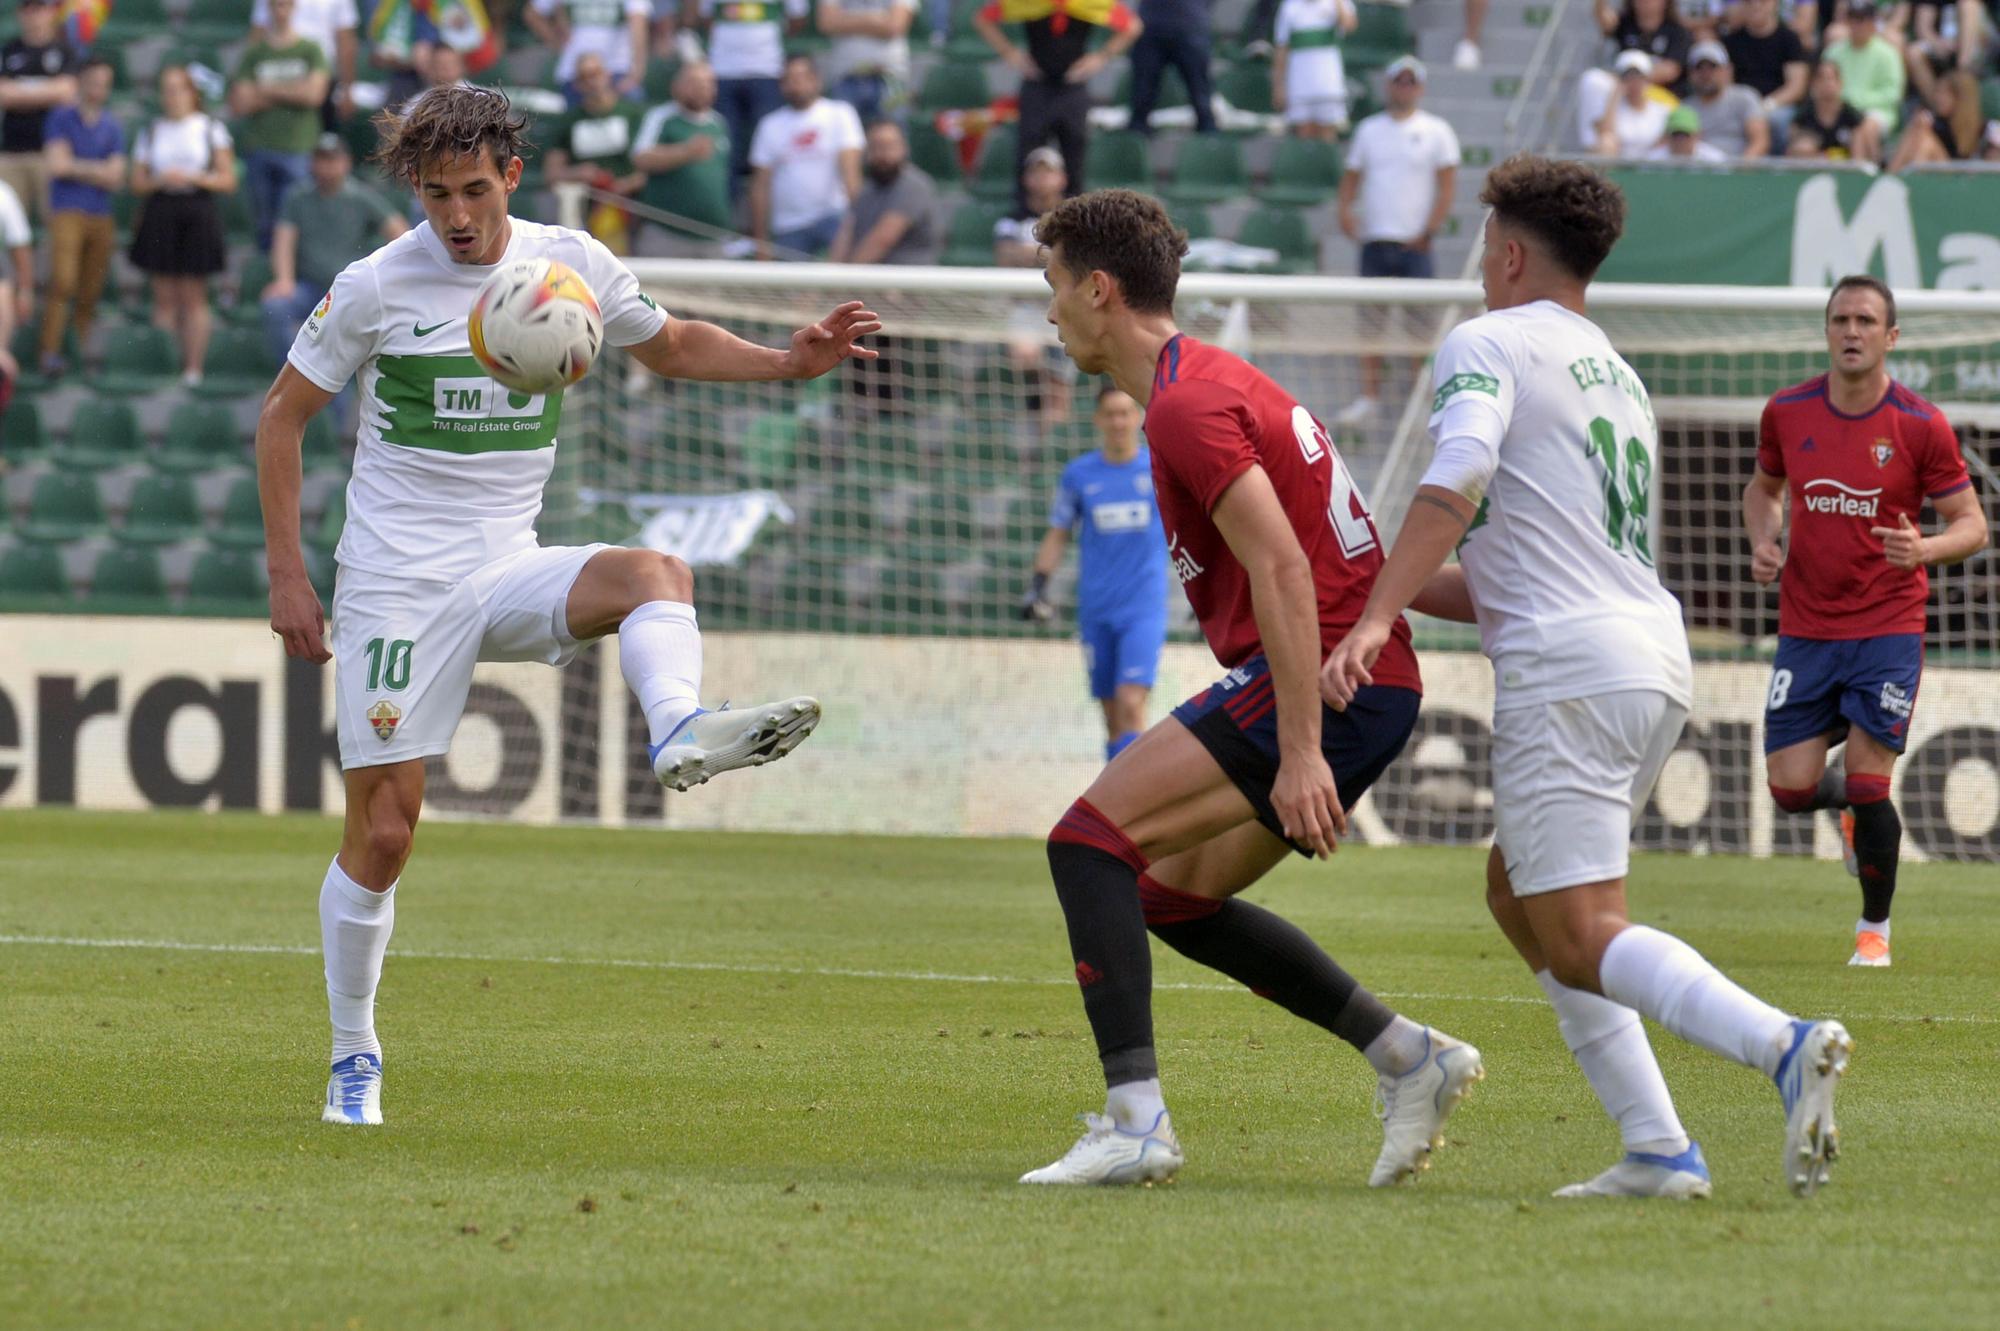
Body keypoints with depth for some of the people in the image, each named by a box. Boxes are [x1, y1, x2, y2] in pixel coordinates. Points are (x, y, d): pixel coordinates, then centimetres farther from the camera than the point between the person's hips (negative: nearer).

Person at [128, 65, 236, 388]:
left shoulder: (211, 129, 5)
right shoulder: (151, 132, 10)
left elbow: (228, 179, 3)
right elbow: (138, 182, 8)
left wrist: (194, 178, -11)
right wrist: (161, 180, -12)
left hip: (198, 213, -2)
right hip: (159, 213, 2)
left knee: (193, 297, -1)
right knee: (165, 297, 0)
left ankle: (193, 367, 1)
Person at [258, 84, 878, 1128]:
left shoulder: (570, 263, 3)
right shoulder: (376, 287, -6)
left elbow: (669, 345, 21)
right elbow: (282, 415, 3)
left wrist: (788, 363, 4)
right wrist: (287, 577, -2)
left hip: (509, 569, 3)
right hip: (396, 584, -3)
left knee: (653, 573, -29)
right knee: (382, 834, -4)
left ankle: (681, 731, -58)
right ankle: (354, 1057, 13)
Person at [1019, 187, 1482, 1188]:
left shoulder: (1187, 405, -13)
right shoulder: (1210, 378, 20)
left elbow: (1283, 570, -22)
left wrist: (1299, 753, -26)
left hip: (1323, 681, -10)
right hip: (1373, 686, 10)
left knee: (1090, 839, -14)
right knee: (1173, 894, 18)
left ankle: (1135, 1121, -22)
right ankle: (1409, 1058, 17)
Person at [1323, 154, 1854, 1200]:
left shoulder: (1487, 343, 1)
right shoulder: (1618, 379, 27)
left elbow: (1457, 480, -19)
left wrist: (1373, 620, -26)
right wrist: (1403, 584, 35)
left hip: (1568, 673, -8)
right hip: (1660, 658, 8)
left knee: (1579, 940, -11)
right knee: (1516, 891, 19)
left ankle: (1784, 1045, -35)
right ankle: (1657, 1150, 8)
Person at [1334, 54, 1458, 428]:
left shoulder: (1435, 131, 2)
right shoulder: (1370, 129, 12)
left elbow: (1447, 184, -1)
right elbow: (1352, 175, 16)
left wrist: (1428, 232, -9)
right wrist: (1345, 211, -3)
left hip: (1414, 243, -3)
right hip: (1374, 239, 3)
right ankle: (1369, 395, 4)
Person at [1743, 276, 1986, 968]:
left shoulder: (1921, 426, -9)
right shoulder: (1786, 412, 0)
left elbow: (1971, 525, -4)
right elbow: (1764, 486, 19)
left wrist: (1923, 549, -25)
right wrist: (1763, 540, -2)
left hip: (1888, 630, -3)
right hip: (1805, 629, 3)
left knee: (1868, 786, -7)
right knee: (1791, 789, -2)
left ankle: (1875, 929, 14)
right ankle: (1851, 803, 35)